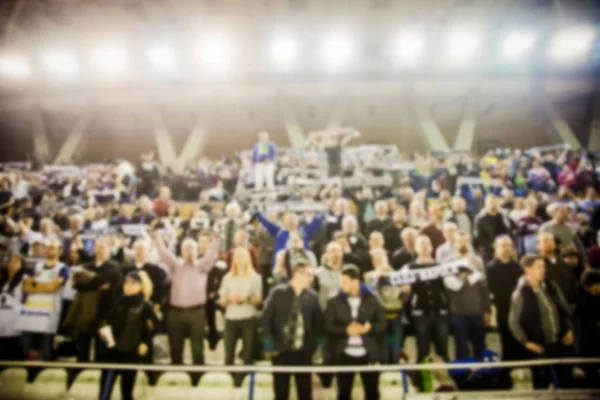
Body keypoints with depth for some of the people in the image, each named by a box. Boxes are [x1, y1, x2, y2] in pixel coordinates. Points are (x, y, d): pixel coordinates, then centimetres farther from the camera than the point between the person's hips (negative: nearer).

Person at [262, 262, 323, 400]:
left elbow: (318, 322, 8)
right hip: (281, 350, -1)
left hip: (303, 351, 1)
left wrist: (311, 345, 0)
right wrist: (272, 345, -6)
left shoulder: (312, 296, 0)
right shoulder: (278, 293, -5)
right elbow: (265, 319, -3)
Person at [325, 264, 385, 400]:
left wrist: (369, 327, -18)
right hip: (344, 355, 0)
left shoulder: (372, 300, 2)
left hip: (369, 354, 0)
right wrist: (346, 330, -18)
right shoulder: (334, 302, 2)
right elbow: (328, 327, -3)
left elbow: (382, 324, 2)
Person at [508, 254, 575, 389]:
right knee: (541, 383, 9)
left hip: (562, 342, 5)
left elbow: (565, 308, 12)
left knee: (565, 380, 18)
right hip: (540, 346, -5)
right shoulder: (520, 294, -15)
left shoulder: (551, 285, 0)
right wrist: (527, 342, -11)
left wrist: (569, 329, 5)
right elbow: (513, 322, -10)